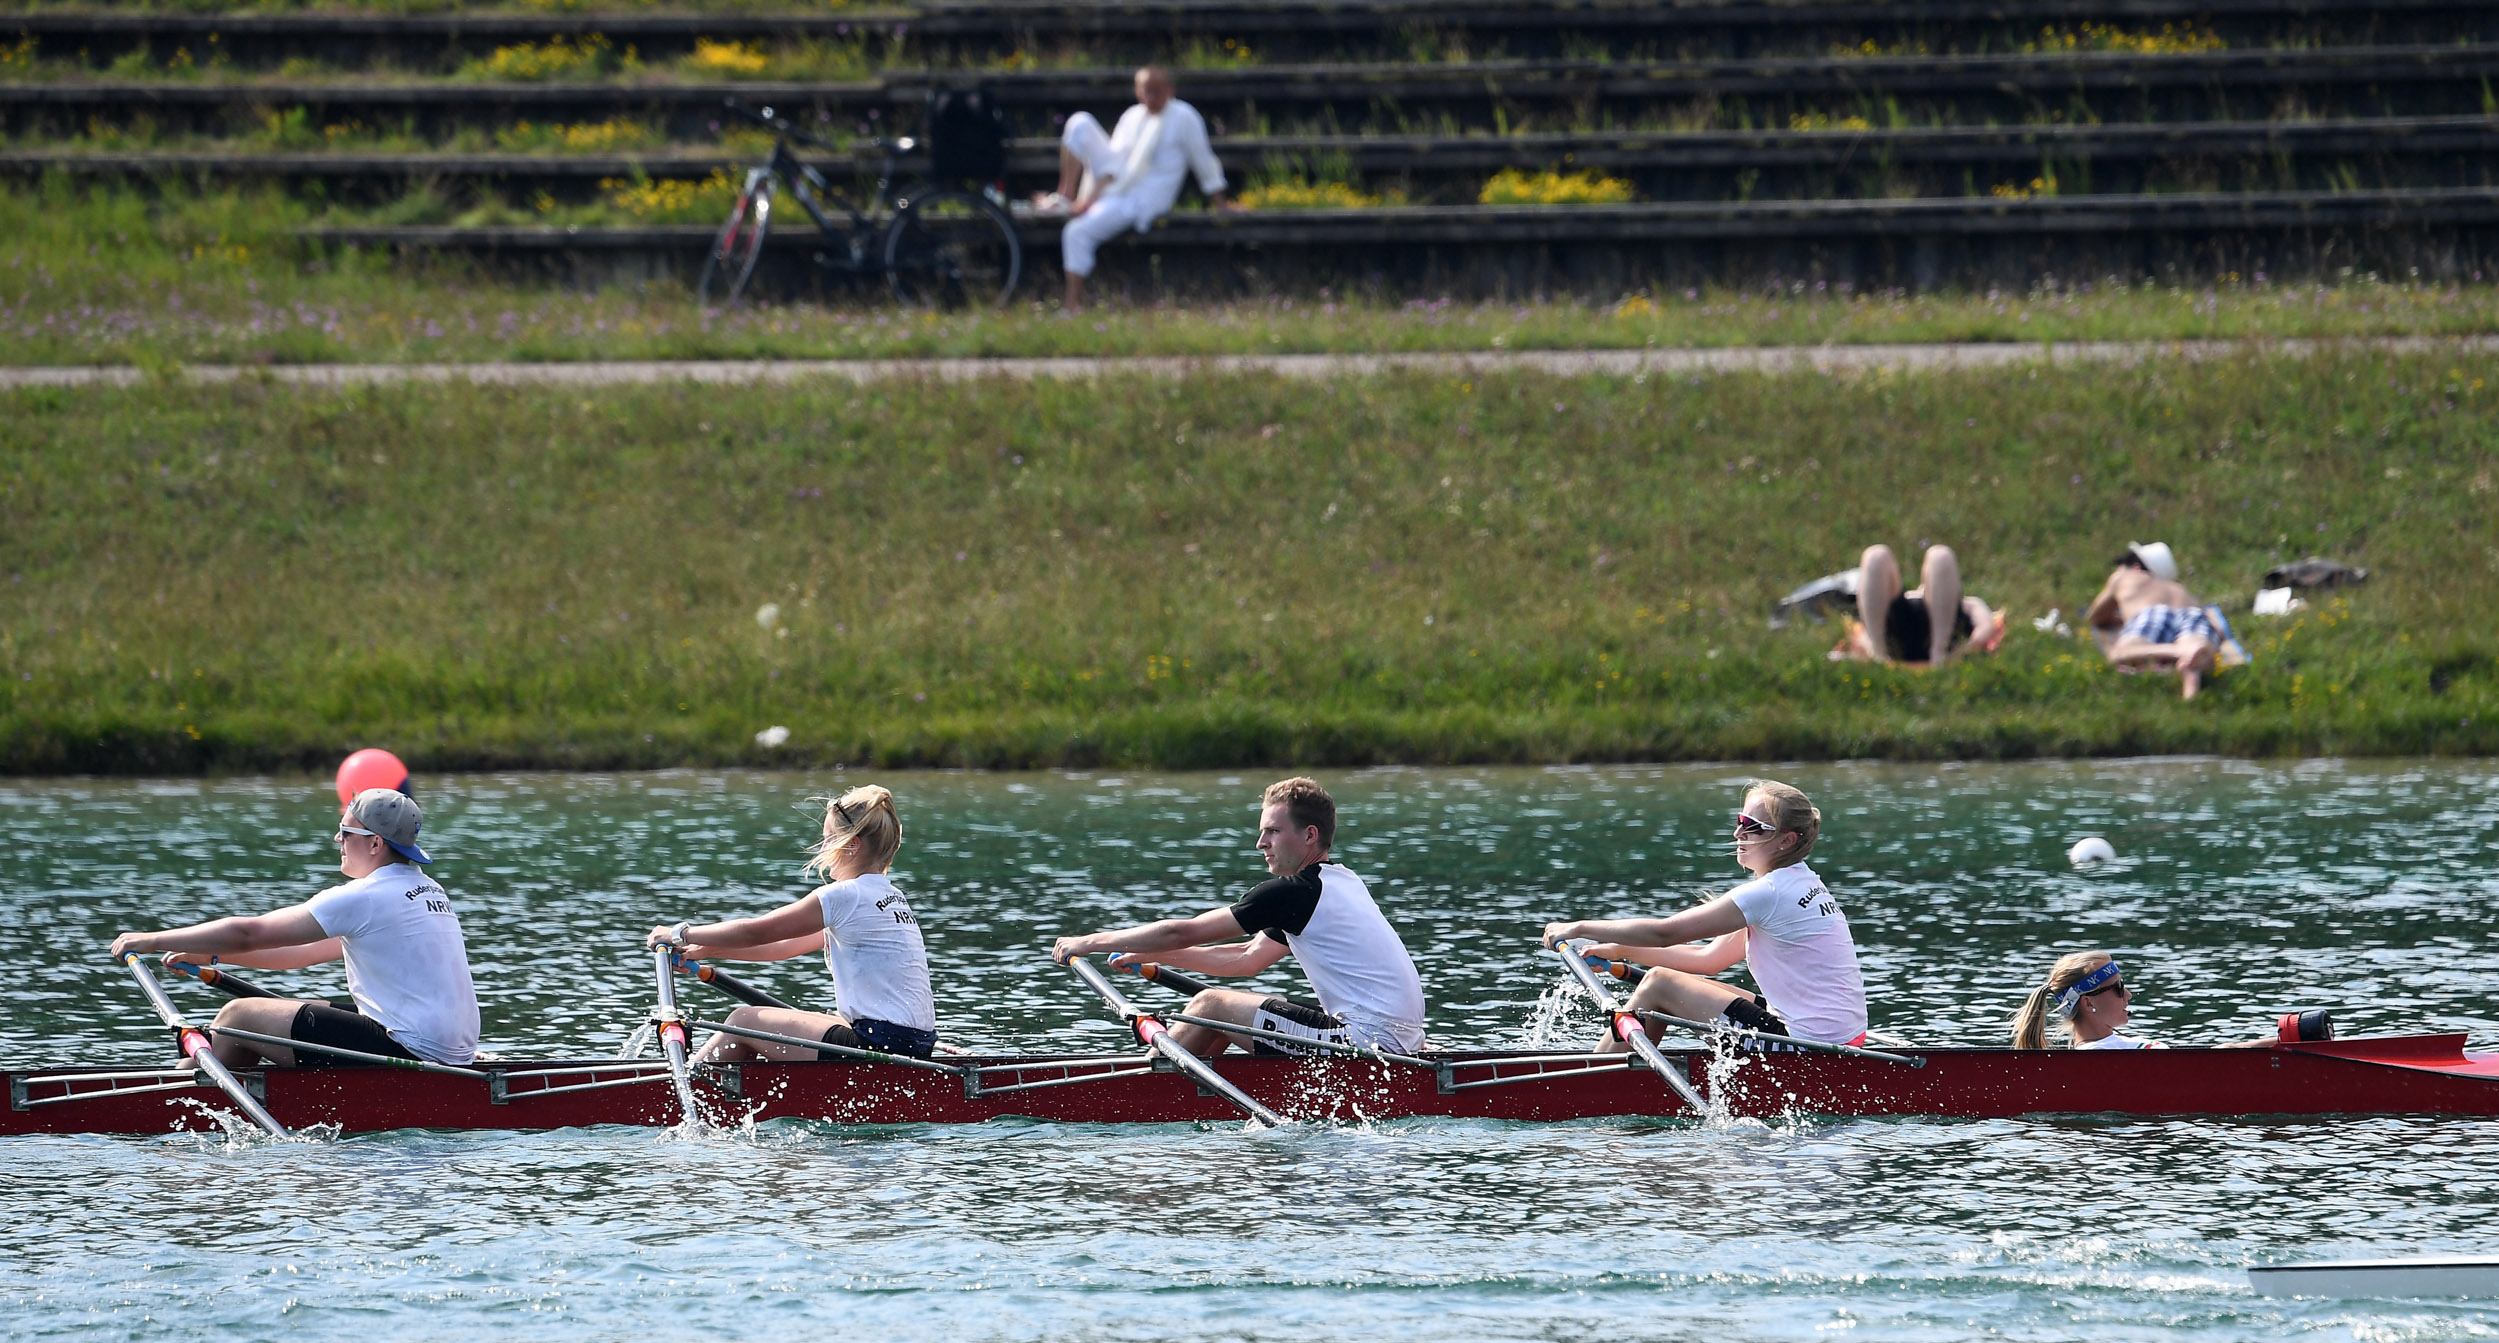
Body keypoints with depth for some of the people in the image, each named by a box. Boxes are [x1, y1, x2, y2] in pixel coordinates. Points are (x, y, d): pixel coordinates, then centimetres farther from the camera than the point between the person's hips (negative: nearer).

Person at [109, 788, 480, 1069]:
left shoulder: (364, 898, -14)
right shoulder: (426, 889, 17)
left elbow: (249, 934, -11)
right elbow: (310, 951, 21)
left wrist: (154, 941, -2)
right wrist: (212, 955, 20)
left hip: (408, 1049, -10)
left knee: (238, 1016, 0)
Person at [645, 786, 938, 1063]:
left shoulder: (845, 896, -12)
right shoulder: (891, 896, 17)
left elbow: (755, 932, -7)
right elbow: (790, 946, 21)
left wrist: (681, 934, 7)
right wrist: (706, 950, 20)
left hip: (880, 1044, -9)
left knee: (744, 1022, 3)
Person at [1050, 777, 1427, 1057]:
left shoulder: (1297, 891, -12)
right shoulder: (1341, 882, 18)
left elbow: (1184, 933, -9)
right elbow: (1250, 958, 24)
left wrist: (1091, 943, 1)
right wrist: (1152, 956, 23)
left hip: (1368, 1042, -10)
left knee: (1211, 1006, 0)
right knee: (1226, 1007, 18)